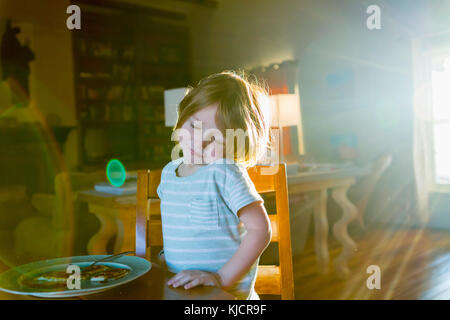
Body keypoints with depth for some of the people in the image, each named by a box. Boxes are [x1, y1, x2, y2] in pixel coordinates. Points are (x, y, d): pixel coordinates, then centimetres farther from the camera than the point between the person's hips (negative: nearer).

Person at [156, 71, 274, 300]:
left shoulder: (226, 173, -15)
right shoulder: (169, 171, 7)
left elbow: (260, 229, -18)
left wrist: (222, 277, -19)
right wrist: (165, 259, 9)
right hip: (179, 287, 5)